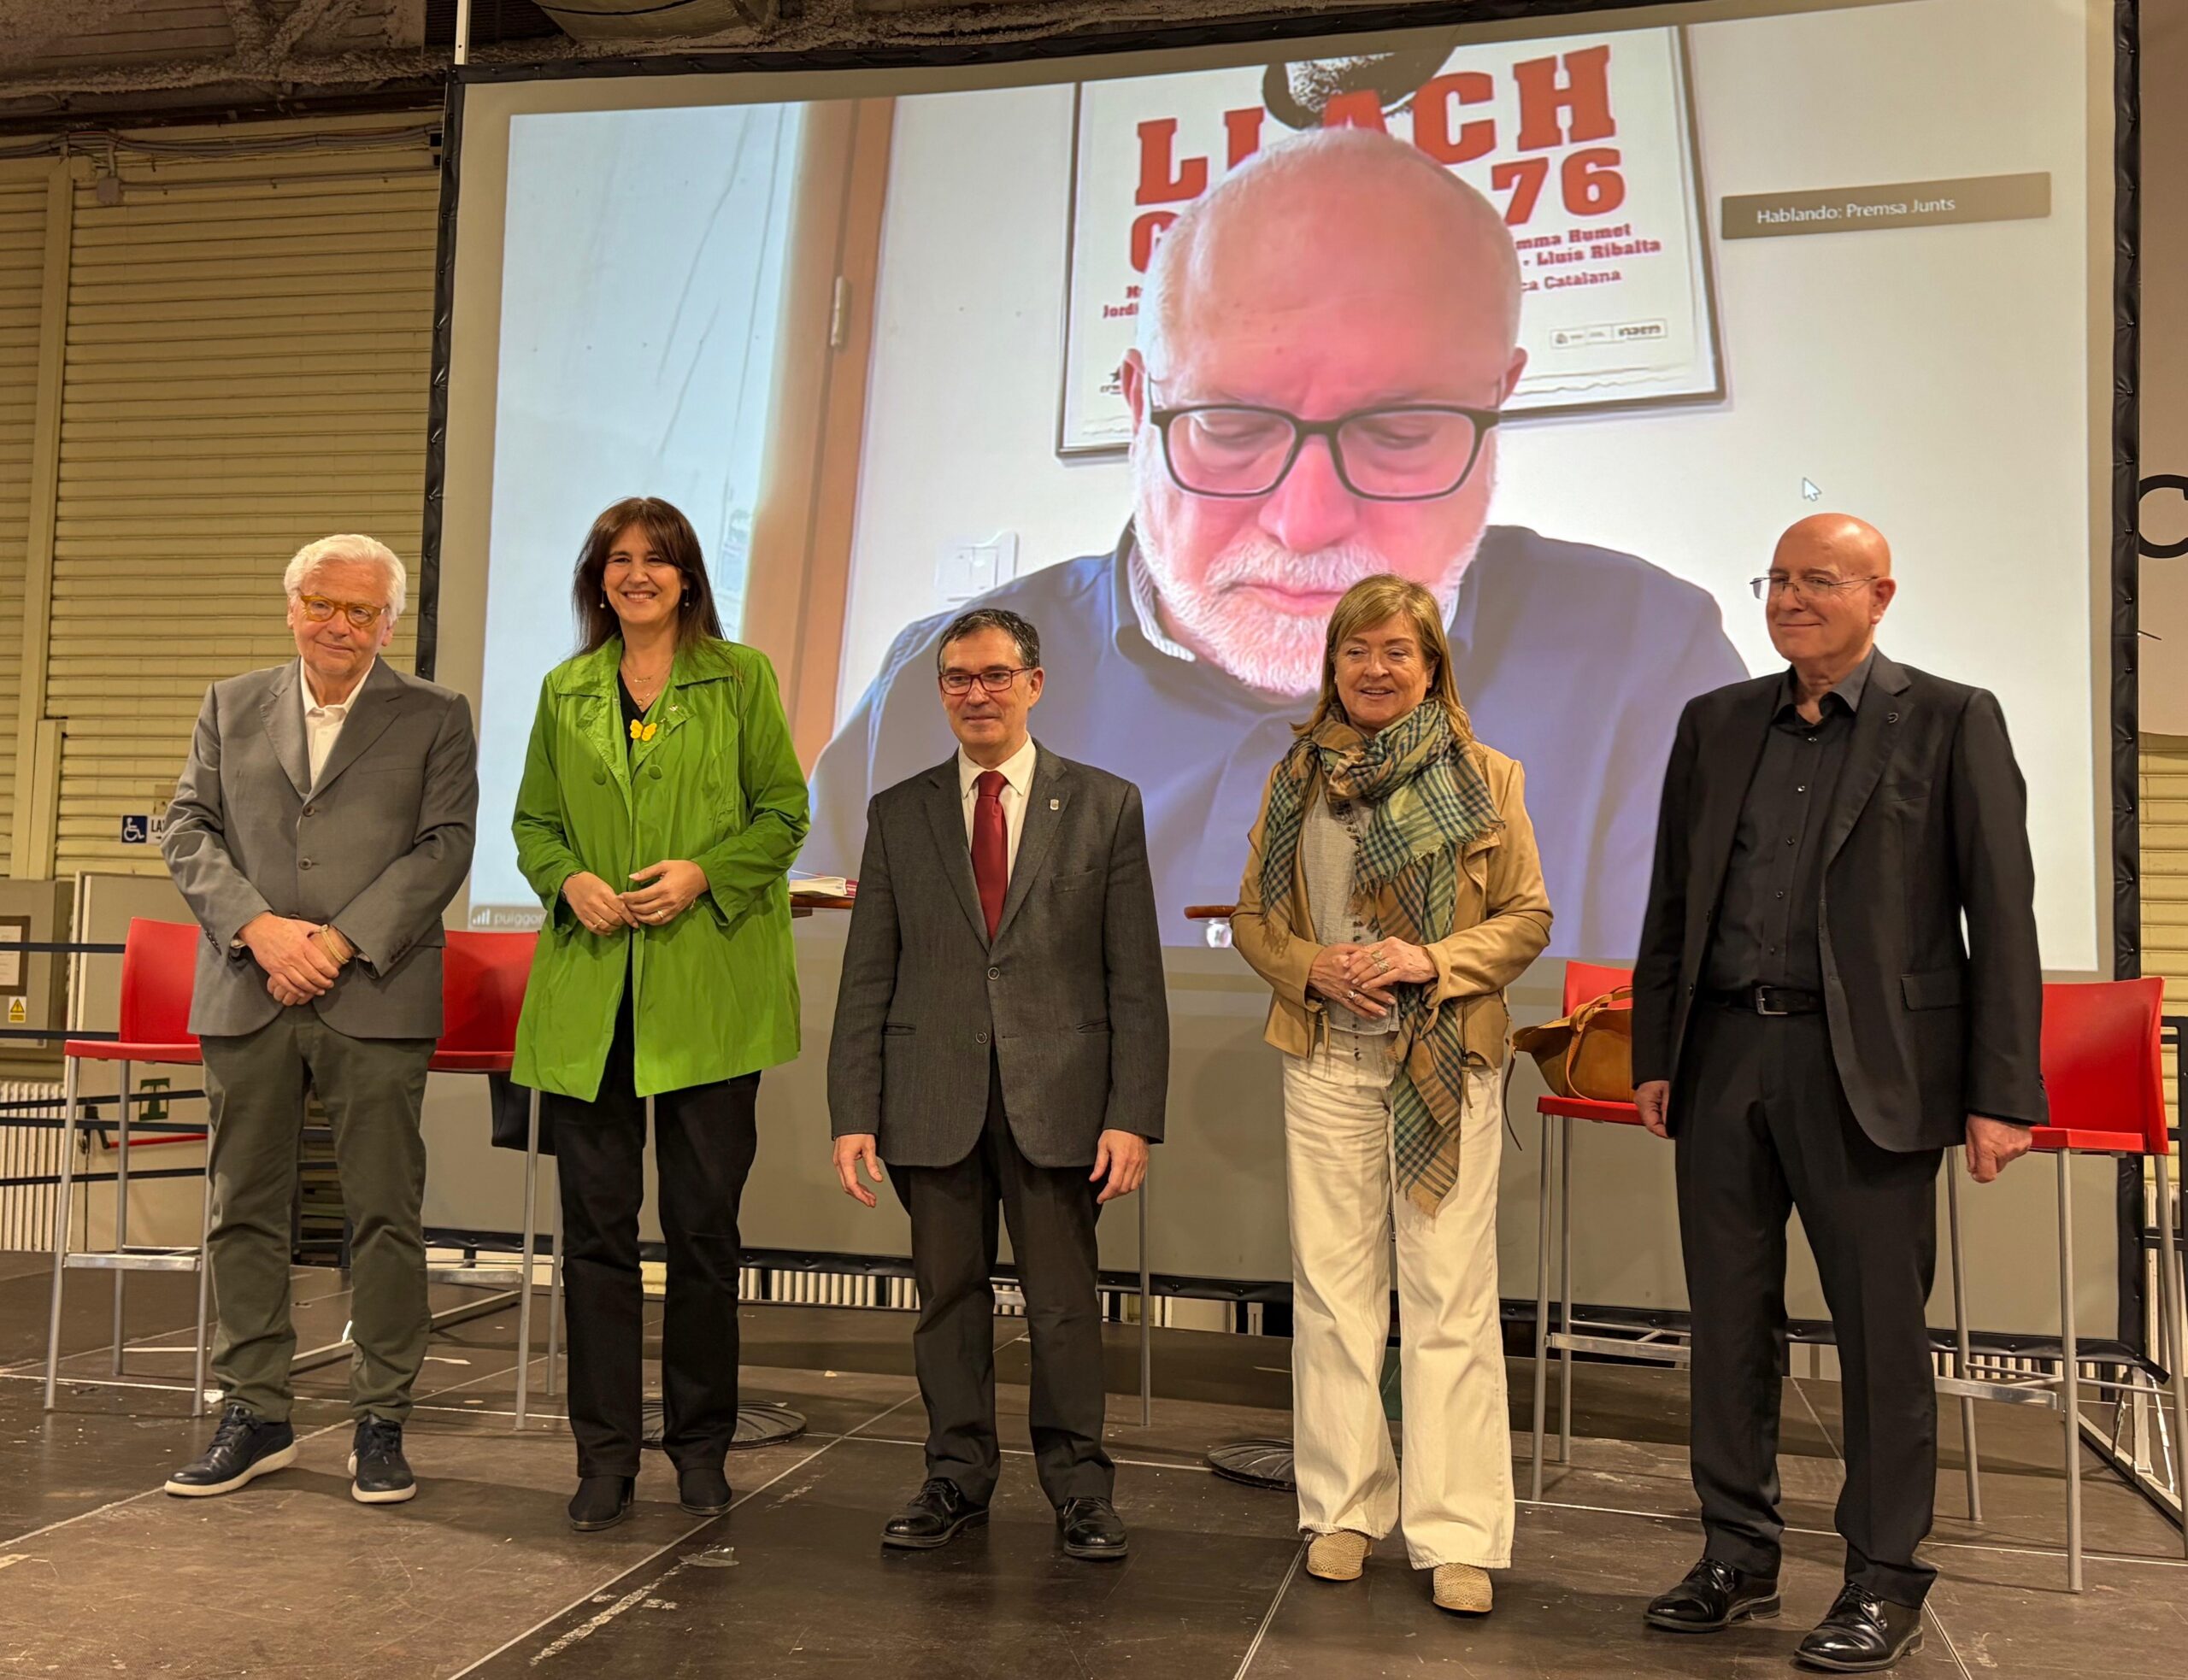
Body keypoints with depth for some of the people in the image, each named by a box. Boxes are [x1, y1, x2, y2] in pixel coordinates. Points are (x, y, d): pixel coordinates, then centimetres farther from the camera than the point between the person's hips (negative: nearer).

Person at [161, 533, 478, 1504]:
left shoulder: (434, 718, 7)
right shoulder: (231, 707, 15)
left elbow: (443, 846, -2)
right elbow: (189, 830, 7)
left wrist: (341, 942, -12)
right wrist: (259, 928, -10)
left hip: (375, 999, -3)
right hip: (245, 996, 3)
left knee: (385, 1214, 0)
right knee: (245, 1210, 9)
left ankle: (381, 1424, 11)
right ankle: (254, 1416, 21)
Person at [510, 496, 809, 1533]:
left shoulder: (741, 678, 5)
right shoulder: (565, 692, 13)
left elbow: (784, 813, 3)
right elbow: (532, 822, 16)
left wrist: (702, 874, -12)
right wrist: (569, 879, -4)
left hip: (708, 988, -2)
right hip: (588, 992, 2)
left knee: (704, 1224, 4)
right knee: (596, 1224, 4)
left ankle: (701, 1447, 19)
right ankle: (605, 1456, 14)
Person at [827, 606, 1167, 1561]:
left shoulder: (1105, 807, 3)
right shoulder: (897, 815, 8)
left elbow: (1135, 979, 0)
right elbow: (866, 980, 7)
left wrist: (1132, 1115, -7)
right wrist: (853, 1113, -1)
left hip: (1057, 1096, -1)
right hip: (933, 1100, 2)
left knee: (1064, 1300, 5)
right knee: (948, 1295, 10)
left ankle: (1077, 1483, 21)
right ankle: (957, 1477, 25)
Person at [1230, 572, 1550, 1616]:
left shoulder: (1485, 777, 0)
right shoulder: (1296, 776, 7)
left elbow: (1528, 917, 1)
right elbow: (1252, 915, 11)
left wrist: (1434, 961, -15)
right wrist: (1310, 966, -9)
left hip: (1447, 1060, -2)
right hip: (1326, 1058, 2)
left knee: (1451, 1294, -1)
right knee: (1332, 1285, 8)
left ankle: (1458, 1535, 8)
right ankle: (1344, 1508, 21)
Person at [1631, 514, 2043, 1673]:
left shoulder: (1950, 722, 0)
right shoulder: (1715, 725, 12)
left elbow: (2001, 916, -4)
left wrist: (2001, 1095, -9)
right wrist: (1654, 1054, 9)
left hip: (1864, 1068, -4)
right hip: (1725, 1057, 4)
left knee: (1880, 1330, 4)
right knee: (1728, 1321, 10)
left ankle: (1885, 1586, 19)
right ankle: (1736, 1559, 25)